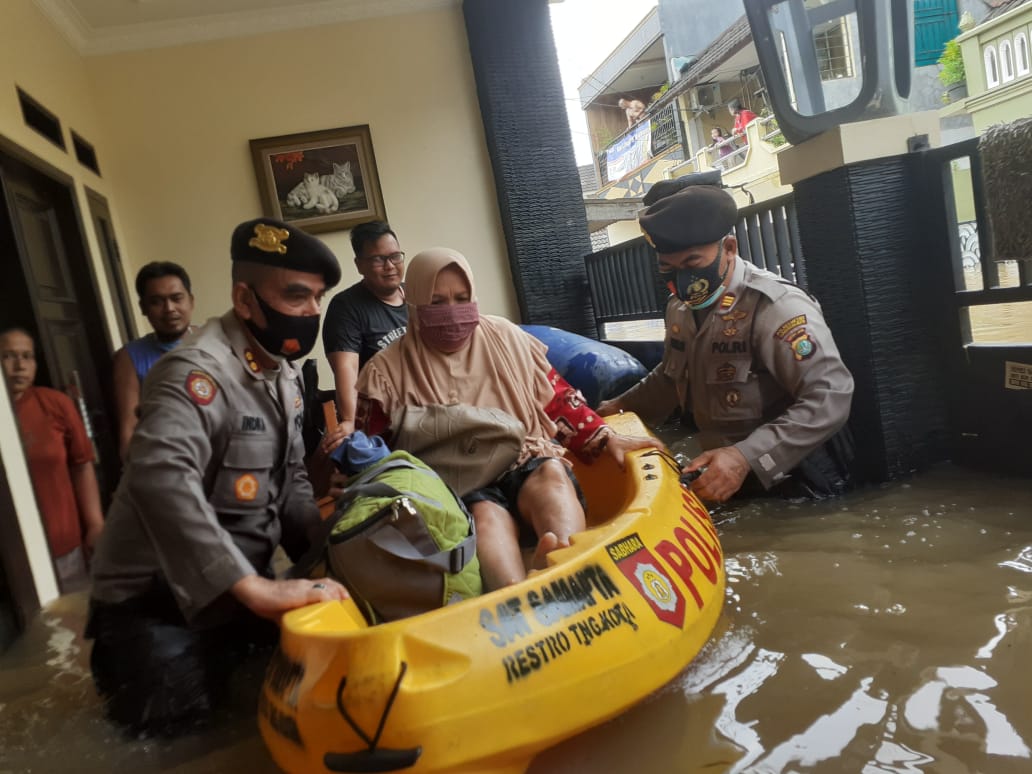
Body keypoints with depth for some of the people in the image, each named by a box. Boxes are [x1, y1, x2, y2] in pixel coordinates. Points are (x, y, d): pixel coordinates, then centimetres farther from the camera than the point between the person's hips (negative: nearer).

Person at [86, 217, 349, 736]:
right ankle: (118, 655, 11)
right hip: (154, 595, -7)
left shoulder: (283, 373, 5)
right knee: (175, 710, -22)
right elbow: (160, 477, -43)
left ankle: (218, 650, 18)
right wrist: (254, 589, -48)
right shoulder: (198, 371, -24)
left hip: (233, 587, 7)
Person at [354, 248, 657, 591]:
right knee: (486, 518, -36)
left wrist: (604, 437, 5)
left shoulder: (504, 337, 16)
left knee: (551, 474, -33)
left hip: (527, 460, 2)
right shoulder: (388, 371, 8)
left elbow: (558, 398, 18)